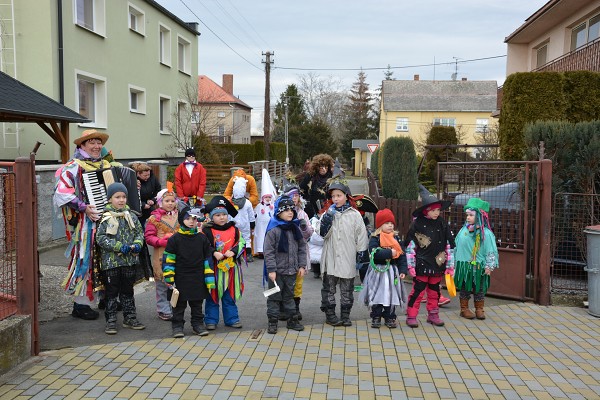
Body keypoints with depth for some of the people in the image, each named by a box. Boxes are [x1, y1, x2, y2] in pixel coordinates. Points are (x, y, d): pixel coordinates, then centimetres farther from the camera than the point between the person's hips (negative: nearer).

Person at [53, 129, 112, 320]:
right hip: (86, 223, -7)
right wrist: (83, 207, -22)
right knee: (86, 260, -3)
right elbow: (61, 192, -18)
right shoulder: (74, 167, -8)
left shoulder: (107, 166, 14)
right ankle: (80, 304, 6)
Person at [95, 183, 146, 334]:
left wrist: (137, 244, -8)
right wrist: (119, 246, -19)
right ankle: (111, 321, 14)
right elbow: (100, 238, -12)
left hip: (129, 260, 4)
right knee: (111, 292, 4)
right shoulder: (106, 218, -8)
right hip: (111, 261, -4)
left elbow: (140, 232, 12)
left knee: (127, 290, 14)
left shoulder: (131, 216, 6)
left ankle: (130, 318, 25)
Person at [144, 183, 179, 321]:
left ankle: (175, 308, 22)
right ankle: (163, 310, 15)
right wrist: (160, 241, -19)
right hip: (161, 256, -4)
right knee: (162, 284, 2)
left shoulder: (179, 216, 10)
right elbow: (148, 236, -5)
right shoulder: (154, 218, -4)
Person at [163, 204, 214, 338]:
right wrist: (169, 278, -9)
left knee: (197, 304, 13)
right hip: (180, 280, -2)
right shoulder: (175, 239, -6)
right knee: (179, 305, 8)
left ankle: (198, 324, 25)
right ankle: (177, 325, 19)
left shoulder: (202, 238, 2)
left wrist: (209, 279, 2)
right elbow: (168, 260, -5)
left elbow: (208, 260, 5)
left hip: (198, 279, 2)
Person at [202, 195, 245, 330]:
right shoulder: (207, 230, -5)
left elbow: (241, 243, 6)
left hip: (231, 268, 3)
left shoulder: (234, 229, 6)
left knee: (230, 295, 12)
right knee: (213, 295, 7)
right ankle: (211, 320, 17)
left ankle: (231, 318, 22)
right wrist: (214, 253, -19)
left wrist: (233, 251, -10)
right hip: (213, 267, -3)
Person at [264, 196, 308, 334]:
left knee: (289, 295, 17)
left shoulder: (295, 228, 5)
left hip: (291, 270, 5)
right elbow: (268, 251, -14)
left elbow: (302, 248, 10)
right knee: (274, 297, 5)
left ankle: (292, 319, 26)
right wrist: (271, 269, -17)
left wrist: (302, 265, 4)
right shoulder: (273, 230, -13)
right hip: (277, 270, -5)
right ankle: (272, 322, 14)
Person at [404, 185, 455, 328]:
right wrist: (411, 265, -7)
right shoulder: (417, 224, -8)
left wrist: (450, 266, 6)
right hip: (421, 265, -4)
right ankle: (411, 316, 9)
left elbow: (449, 246, 8)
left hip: (437, 265, 4)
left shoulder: (442, 224, 3)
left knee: (434, 291, 15)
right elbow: (410, 247, -5)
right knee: (417, 291, -1)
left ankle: (433, 314, 29)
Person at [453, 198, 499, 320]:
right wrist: (455, 262, 12)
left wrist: (489, 266, -9)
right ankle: (464, 309, 19)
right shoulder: (464, 230, 1)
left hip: (479, 267, -2)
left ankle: (479, 309, 21)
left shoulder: (486, 233, -9)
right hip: (463, 265, 2)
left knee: (479, 289, 8)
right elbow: (457, 247, 10)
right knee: (464, 288, 8)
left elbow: (491, 250, -7)